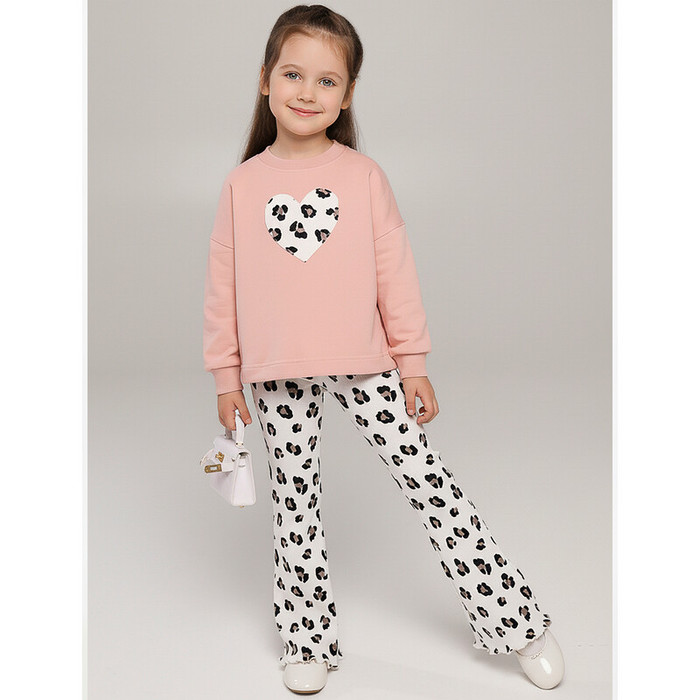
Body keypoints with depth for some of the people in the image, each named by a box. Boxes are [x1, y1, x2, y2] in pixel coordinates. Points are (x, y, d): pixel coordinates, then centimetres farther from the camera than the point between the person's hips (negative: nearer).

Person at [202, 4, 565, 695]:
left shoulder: (363, 175, 0)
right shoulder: (243, 183, 3)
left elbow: (395, 272, 1)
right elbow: (223, 284, 5)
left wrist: (412, 362, 0)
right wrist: (226, 375, 5)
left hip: (363, 365, -1)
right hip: (277, 376, 2)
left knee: (428, 481, 1)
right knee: (294, 501, 11)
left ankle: (517, 620, 16)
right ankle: (308, 639, 30)